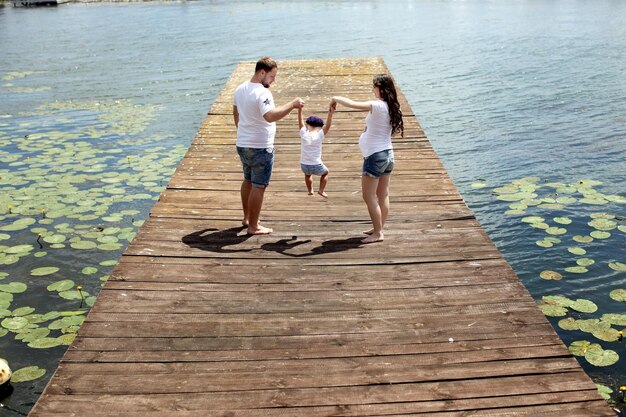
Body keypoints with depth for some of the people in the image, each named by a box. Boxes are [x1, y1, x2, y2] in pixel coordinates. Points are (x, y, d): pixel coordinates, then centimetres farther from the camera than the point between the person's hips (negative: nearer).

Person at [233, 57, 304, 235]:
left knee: (248, 180, 22)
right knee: (259, 186, 1)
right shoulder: (262, 93, -22)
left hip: (242, 144, 9)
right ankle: (253, 226, 7)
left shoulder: (240, 89, 7)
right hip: (260, 147, -9)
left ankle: (247, 218, 35)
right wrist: (292, 104, -31)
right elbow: (270, 116, -38)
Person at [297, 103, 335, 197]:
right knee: (325, 172, 31)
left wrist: (299, 109, 1)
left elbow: (300, 121, 1)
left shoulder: (304, 134, -7)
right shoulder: (319, 136, -13)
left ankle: (310, 190, 38)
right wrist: (330, 113, -24)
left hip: (304, 166, 2)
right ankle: (321, 190, 20)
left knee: (307, 174, 38)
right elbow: (327, 125, -16)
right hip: (316, 166, -2)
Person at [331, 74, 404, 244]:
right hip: (388, 154, 9)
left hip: (374, 156, -9)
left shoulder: (377, 106, -19)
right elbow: (397, 130, 17)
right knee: (383, 196, 15)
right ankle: (379, 228, 27)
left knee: (369, 197, -1)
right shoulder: (392, 107, 4)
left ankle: (377, 233, 2)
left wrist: (335, 99, -8)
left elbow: (352, 104, -26)